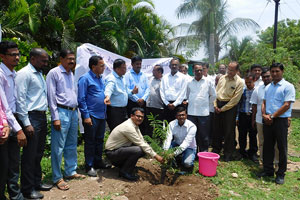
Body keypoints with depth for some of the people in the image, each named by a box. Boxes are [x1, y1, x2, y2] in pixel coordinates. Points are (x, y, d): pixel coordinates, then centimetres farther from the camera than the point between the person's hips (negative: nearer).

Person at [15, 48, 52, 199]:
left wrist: (44, 118, 13)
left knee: (39, 153, 17)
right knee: (30, 155, 1)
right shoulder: (24, 74, -10)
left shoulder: (39, 74, 17)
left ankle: (37, 182, 31)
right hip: (32, 118, -9)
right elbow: (20, 100, -15)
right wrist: (26, 123, -18)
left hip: (42, 117, 9)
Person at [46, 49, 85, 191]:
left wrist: (76, 112, 14)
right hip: (62, 112, -8)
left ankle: (71, 171, 28)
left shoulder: (71, 74, 16)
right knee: (58, 147, -2)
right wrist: (56, 118, -15)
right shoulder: (54, 73, -7)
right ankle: (57, 178, 10)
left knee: (72, 145, 15)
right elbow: (51, 97, -11)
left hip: (73, 112, 8)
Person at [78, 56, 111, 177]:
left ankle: (98, 161, 30)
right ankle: (89, 166, 15)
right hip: (91, 116, -7)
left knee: (99, 140, 16)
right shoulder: (85, 79, -11)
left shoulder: (101, 78, 12)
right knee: (90, 141, 3)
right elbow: (81, 99, -14)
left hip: (102, 115, 8)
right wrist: (86, 116, -17)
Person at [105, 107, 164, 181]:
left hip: (119, 148, 9)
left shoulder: (135, 125, 5)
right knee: (138, 150, -28)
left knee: (144, 149, -1)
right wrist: (155, 155, -19)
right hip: (112, 152, -9)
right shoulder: (128, 127, -24)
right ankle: (124, 172, -9)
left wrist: (153, 153, -1)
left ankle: (122, 164, 11)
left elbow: (143, 142, 9)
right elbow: (141, 144, -24)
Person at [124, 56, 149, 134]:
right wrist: (137, 100, -12)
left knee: (143, 124, 6)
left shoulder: (144, 75, 13)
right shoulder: (128, 75, -1)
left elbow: (147, 88, 9)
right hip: (132, 103, -4)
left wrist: (143, 99, -7)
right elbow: (127, 90, -9)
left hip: (142, 103, 4)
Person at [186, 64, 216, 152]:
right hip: (191, 112, 2)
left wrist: (206, 102, 11)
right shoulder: (189, 83, 7)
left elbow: (213, 95, 13)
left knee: (204, 135, 3)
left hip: (204, 112, -1)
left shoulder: (208, 82, 3)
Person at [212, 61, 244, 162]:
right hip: (218, 105, 5)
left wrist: (222, 109, -11)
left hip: (230, 107, -5)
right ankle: (215, 150, 27)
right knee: (217, 130, 11)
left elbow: (235, 100, -12)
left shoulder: (239, 82, -9)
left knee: (229, 131, 1)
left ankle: (228, 155, 15)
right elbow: (216, 92, 11)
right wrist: (215, 105, 1)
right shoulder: (222, 78, 8)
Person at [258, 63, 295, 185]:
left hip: (281, 120, -5)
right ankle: (268, 170, 25)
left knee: (282, 148, 3)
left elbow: (286, 105, -13)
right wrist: (264, 115, -3)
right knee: (267, 146, 11)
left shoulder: (288, 86, -5)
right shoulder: (268, 87, 14)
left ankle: (281, 174, 16)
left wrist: (272, 116, -13)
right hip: (267, 120, 6)